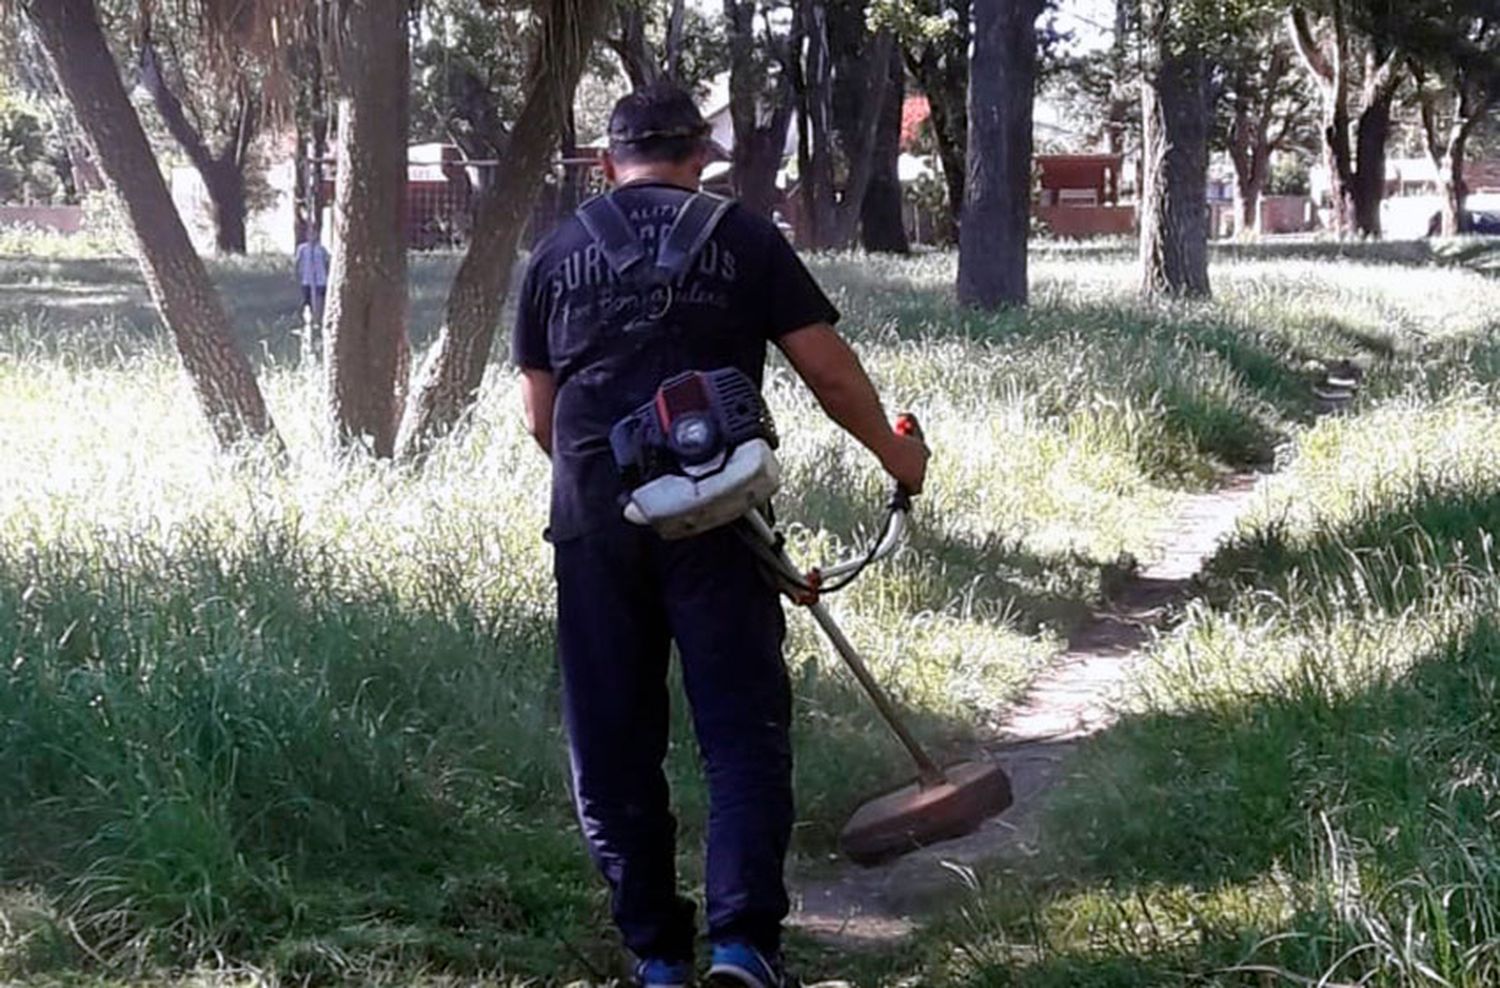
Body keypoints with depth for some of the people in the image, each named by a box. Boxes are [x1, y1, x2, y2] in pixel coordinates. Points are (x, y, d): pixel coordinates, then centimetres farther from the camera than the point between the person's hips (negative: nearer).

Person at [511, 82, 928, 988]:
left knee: (613, 742, 10)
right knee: (744, 726, 2)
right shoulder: (741, 236, 4)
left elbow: (540, 411, 14)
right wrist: (895, 451, 16)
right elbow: (828, 368, 1)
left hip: (591, 515, 2)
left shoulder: (558, 252, 12)